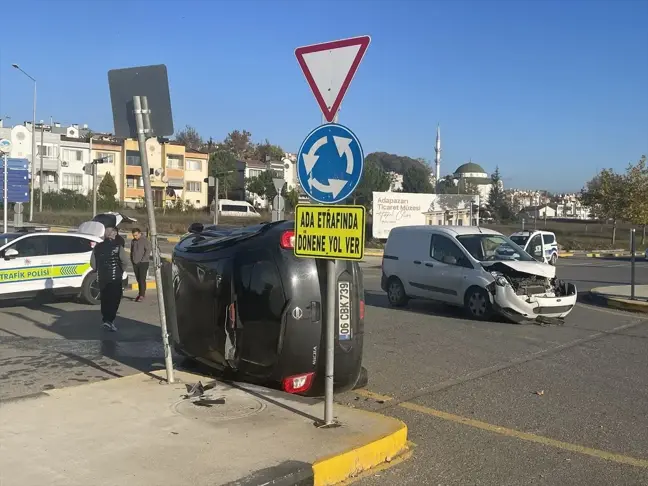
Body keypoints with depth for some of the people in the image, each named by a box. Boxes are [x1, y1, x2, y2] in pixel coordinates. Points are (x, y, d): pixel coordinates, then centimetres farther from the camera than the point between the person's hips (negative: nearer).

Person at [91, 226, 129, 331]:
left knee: (104, 299, 16)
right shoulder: (117, 246, -9)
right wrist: (121, 270, 3)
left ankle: (105, 320, 22)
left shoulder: (98, 247, 5)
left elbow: (92, 262, 5)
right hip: (115, 277, -5)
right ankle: (109, 320, -13)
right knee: (114, 299, -1)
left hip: (102, 278, 5)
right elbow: (125, 261, -15)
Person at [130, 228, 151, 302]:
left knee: (142, 279, -10)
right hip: (135, 263, 6)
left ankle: (142, 295, -9)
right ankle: (141, 293, 16)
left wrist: (142, 260, -14)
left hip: (143, 263, -6)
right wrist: (132, 260, 10)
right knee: (138, 279, 7)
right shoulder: (133, 241, 15)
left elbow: (148, 251, -10)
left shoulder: (145, 240, -5)